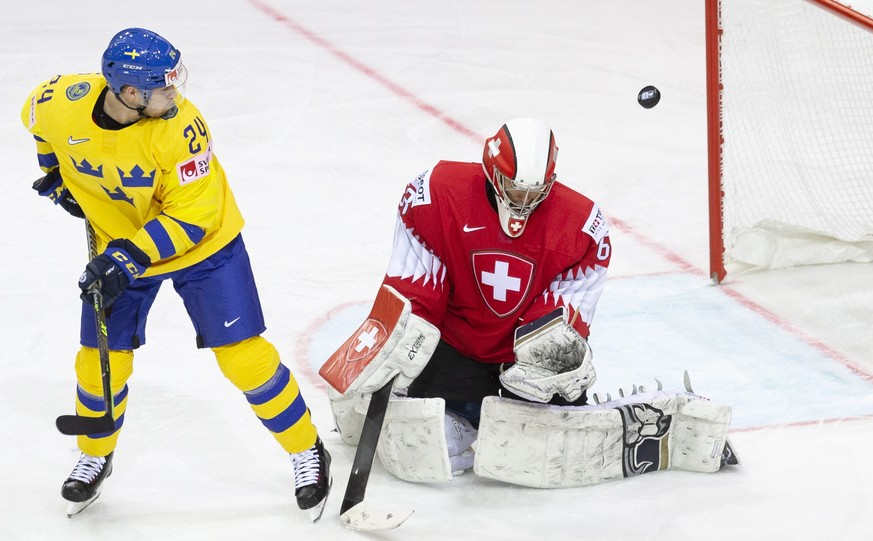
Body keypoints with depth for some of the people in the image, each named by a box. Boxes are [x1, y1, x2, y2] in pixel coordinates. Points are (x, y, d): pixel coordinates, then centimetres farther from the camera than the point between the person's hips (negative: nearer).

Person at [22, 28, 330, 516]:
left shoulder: (180, 127, -32)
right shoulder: (63, 103, -24)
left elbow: (193, 215, -26)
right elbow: (37, 114, 3)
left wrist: (130, 258, -32)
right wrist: (58, 173, 9)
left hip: (204, 243, -3)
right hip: (119, 247, 3)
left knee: (243, 355, -6)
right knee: (103, 361, 6)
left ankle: (307, 451, 12)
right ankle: (95, 457, 34)